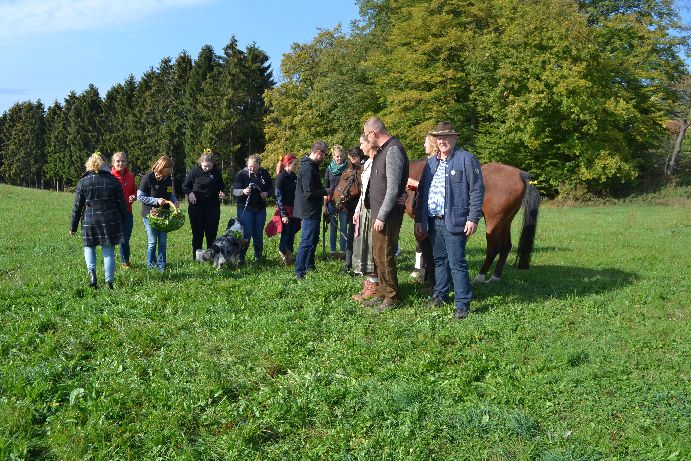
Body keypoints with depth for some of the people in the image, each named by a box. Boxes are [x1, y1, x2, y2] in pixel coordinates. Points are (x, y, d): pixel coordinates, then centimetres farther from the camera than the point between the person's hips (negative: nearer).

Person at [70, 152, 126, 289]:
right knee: (109, 251, 6)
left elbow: (77, 206, 1)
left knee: (89, 247, 18)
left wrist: (73, 226, 9)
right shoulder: (113, 180, 2)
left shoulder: (83, 182, -1)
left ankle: (91, 271, -5)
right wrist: (123, 222, 14)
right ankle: (110, 282, 5)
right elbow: (121, 203, 5)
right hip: (111, 221, 1)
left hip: (89, 221, -1)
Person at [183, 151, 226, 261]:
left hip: (213, 207, 2)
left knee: (212, 233, 6)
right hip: (196, 207, -2)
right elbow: (185, 186, 3)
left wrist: (222, 192, -5)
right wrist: (190, 193, -17)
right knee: (198, 234, 4)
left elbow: (221, 185, 16)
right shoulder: (194, 171, -8)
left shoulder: (216, 172, -1)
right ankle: (196, 258, 13)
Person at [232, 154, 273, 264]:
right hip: (245, 208, -3)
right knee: (246, 233, -6)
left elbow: (271, 188, 14)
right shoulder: (241, 174, -8)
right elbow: (234, 191, -13)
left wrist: (267, 193, -9)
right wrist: (243, 191, -34)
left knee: (258, 234, 9)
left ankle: (258, 256, 21)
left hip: (260, 209, 3)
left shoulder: (264, 174, 2)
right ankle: (240, 257, 3)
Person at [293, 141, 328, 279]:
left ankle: (309, 266, 33)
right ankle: (299, 272, -3)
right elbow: (309, 193, -24)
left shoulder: (311, 165, 13)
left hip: (312, 210, 11)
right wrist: (327, 191, -15)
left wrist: (324, 190, 5)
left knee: (313, 239, 20)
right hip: (310, 210, -11)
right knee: (307, 241, -7)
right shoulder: (308, 168, -21)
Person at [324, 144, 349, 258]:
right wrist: (325, 204, 3)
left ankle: (342, 250, 9)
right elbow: (325, 187, 8)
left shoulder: (348, 169, 2)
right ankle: (332, 250, 13)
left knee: (343, 226, 2)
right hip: (332, 201, 1)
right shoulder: (329, 169, 6)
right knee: (333, 226, 6)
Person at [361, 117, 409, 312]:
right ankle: (382, 293, 29)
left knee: (384, 257, -2)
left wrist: (382, 216, -20)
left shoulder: (393, 150, -17)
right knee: (378, 255, 17)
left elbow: (393, 188, -21)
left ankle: (392, 297, 11)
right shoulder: (383, 150, 13)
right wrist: (377, 214, 13)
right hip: (379, 213, 10)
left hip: (388, 215, -10)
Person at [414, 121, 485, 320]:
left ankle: (462, 304, 0)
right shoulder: (431, 163, 16)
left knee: (457, 263, -7)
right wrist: (419, 219, 12)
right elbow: (422, 192, 18)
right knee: (439, 260, 16)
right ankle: (440, 294, 30)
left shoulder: (466, 159, -3)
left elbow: (477, 191, -7)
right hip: (433, 221, 6)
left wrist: (473, 218, -14)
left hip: (454, 222, -6)